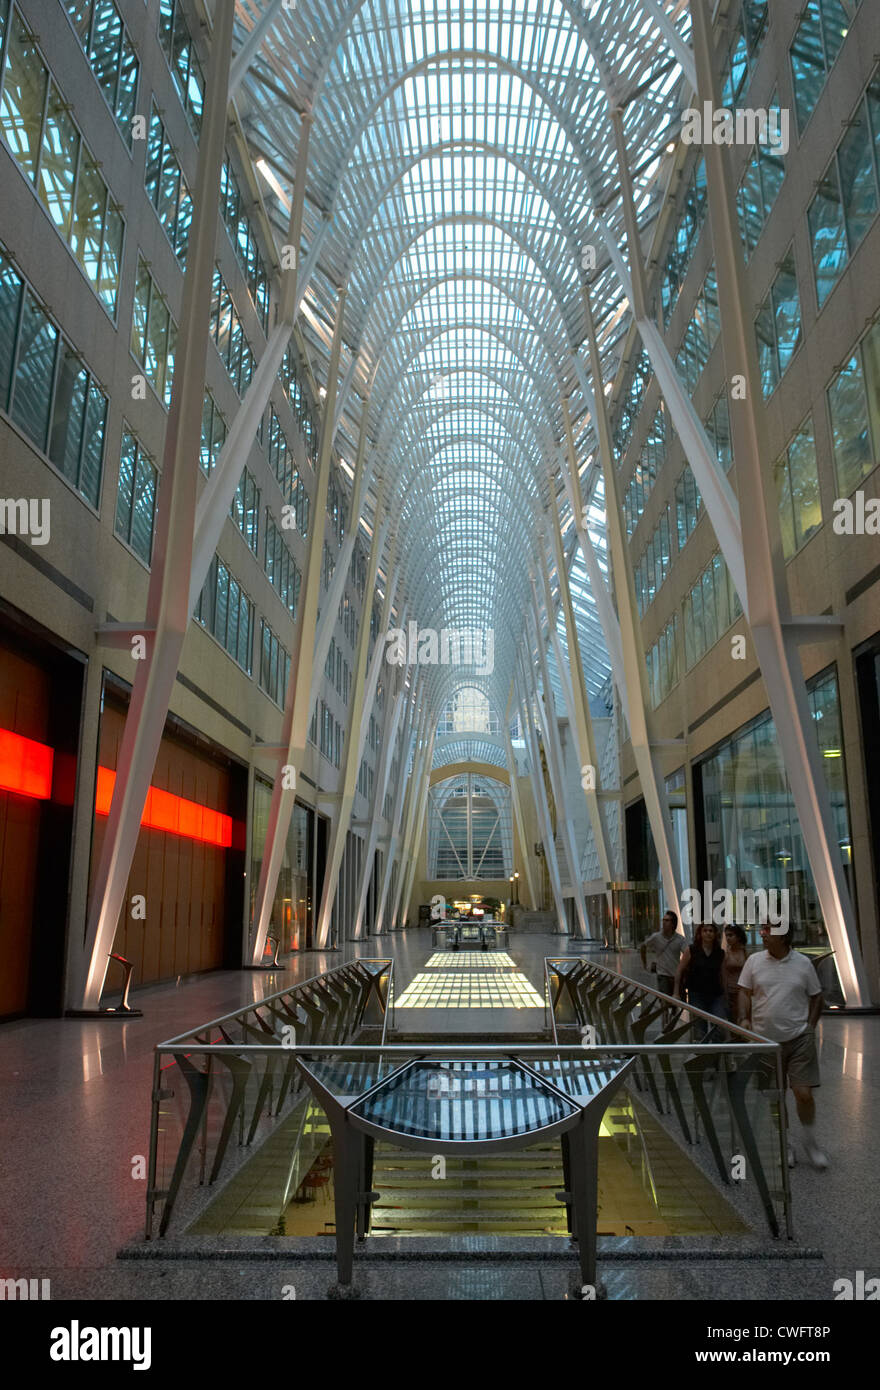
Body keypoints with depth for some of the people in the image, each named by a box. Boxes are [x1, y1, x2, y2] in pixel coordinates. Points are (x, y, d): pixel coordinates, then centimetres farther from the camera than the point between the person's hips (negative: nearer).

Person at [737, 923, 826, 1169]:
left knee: (804, 1093, -4)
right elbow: (744, 992, 5)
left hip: (799, 1038, -1)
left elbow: (816, 996, 8)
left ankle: (810, 1144, 20)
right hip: (765, 1040, 1)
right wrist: (744, 1018, -8)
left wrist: (810, 1026, 0)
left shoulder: (802, 963, -2)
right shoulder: (754, 961, 0)